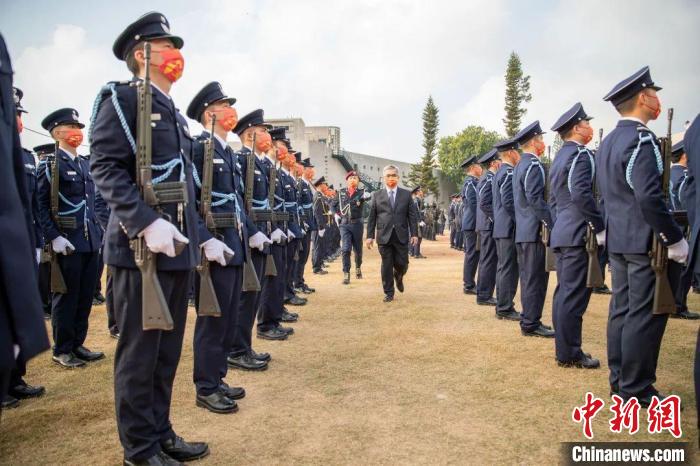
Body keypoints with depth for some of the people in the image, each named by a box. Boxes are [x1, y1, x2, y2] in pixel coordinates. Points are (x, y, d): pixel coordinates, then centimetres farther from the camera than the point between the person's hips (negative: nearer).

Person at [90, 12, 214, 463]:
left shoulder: (175, 113, 21)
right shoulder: (123, 98, -3)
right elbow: (105, 168, -14)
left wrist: (204, 237, 15)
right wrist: (146, 223, -25)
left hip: (178, 248, 8)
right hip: (141, 247, -8)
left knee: (168, 349, 14)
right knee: (140, 351, 2)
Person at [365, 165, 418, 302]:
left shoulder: (406, 194, 7)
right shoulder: (377, 195, 6)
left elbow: (412, 215, 5)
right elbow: (371, 217, 5)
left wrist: (414, 234, -3)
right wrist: (370, 235, -1)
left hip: (401, 236, 0)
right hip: (384, 236, 0)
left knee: (402, 264, 1)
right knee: (386, 266, 2)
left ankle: (398, 277, 36)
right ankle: (389, 293, 14)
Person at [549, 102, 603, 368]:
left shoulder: (560, 156, 19)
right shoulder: (580, 154, -11)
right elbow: (581, 194, -23)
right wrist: (600, 227, -17)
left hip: (562, 233, 10)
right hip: (578, 234, -10)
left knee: (564, 292, 12)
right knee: (574, 295, -5)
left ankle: (564, 347, 20)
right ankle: (569, 354, 0)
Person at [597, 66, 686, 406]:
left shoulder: (607, 142, 14)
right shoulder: (641, 139, -15)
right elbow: (649, 198, -23)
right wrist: (675, 239, -17)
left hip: (618, 238, 9)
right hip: (645, 240, -9)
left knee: (622, 309, 13)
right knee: (646, 314, -1)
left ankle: (620, 380, 23)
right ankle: (637, 389, 7)